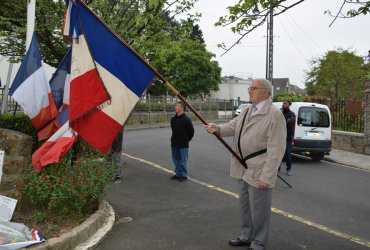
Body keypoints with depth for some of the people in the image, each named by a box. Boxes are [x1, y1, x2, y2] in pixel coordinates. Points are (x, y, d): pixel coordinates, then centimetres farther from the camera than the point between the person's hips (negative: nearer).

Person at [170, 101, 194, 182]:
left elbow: (191, 131, -7)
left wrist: (186, 140, 1)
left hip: (183, 145, -7)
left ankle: (184, 175, 14)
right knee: (176, 160, 14)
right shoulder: (173, 119, 6)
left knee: (183, 160, 2)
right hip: (174, 144, 7)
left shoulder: (186, 119, -13)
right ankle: (178, 174, 27)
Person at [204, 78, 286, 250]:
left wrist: (266, 177, -23)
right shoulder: (246, 111, 13)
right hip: (243, 170, 8)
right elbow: (232, 127, 1)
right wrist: (218, 128, -21)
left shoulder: (275, 115, -16)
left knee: (259, 211, 5)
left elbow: (276, 150, -21)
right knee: (245, 207, 21)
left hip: (259, 173, -8)